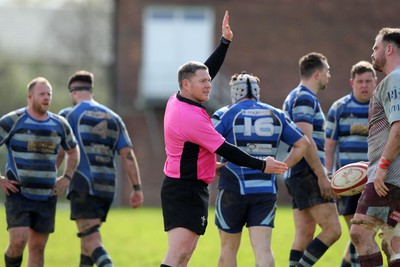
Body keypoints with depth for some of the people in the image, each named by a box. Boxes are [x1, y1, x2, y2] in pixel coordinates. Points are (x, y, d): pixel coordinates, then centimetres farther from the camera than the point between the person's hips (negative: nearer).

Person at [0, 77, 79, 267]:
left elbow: (73, 151, 25)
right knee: (18, 241, -17)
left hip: (46, 197, 4)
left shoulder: (60, 124, 7)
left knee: (38, 247, 4)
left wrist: (66, 178, 9)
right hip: (18, 194, -4)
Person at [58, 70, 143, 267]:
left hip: (83, 185, -6)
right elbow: (128, 155, 6)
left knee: (92, 242, -13)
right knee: (88, 238, 20)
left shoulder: (69, 114, 1)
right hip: (107, 187, 6)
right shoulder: (114, 118, 14)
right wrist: (137, 188, 4)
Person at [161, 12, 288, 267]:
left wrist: (225, 41, 16)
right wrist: (261, 165, -11)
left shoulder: (177, 100, 6)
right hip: (185, 192, -11)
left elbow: (209, 69, 20)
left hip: (185, 189, 11)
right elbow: (224, 150, -18)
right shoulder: (190, 118, -21)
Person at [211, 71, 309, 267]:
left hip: (233, 191, -2)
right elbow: (302, 144, 13)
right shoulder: (276, 115, 10)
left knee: (228, 248, 12)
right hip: (266, 191, 2)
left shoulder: (226, 114, -2)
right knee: (263, 249, -6)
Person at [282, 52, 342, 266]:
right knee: (332, 230, -12)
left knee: (304, 234, 8)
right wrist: (322, 176, -20)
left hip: (296, 175, 11)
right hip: (307, 174, -11)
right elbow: (305, 141, -20)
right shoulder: (305, 98, -12)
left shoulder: (294, 97, 21)